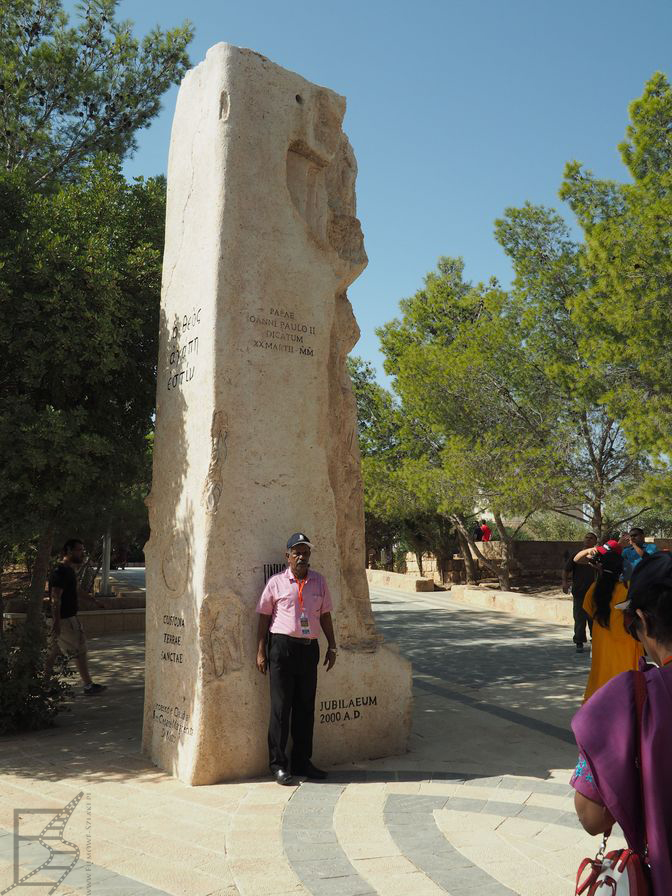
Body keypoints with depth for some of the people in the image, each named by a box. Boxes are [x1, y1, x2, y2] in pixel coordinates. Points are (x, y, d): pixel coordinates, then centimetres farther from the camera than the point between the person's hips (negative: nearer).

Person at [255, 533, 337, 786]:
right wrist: (260, 652, -3)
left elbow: (325, 615, 15)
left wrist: (332, 647, 12)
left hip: (309, 648, 4)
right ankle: (278, 764, 9)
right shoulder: (276, 582, -1)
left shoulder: (319, 581, 9)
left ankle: (302, 762, 21)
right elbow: (264, 617, 1)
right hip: (282, 646, -4)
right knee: (281, 707, 0)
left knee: (305, 707, 10)